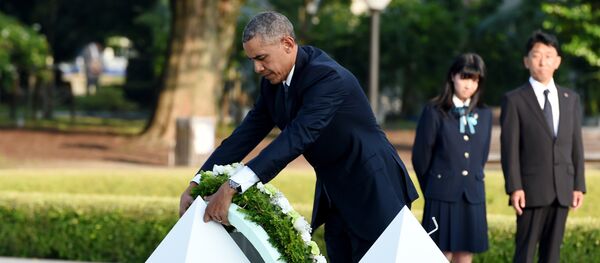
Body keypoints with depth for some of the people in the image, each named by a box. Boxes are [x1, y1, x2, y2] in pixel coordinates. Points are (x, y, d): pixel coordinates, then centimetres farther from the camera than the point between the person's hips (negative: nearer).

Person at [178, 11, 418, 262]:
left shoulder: (327, 77, -26)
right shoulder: (273, 81, 1)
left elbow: (297, 137, -37)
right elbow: (248, 134, 3)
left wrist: (233, 186, -44)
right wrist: (197, 184, -6)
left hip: (372, 192, -8)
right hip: (335, 196, 8)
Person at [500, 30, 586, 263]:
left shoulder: (570, 99, 12)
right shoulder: (514, 100, -1)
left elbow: (576, 145, 11)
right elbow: (509, 147, -5)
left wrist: (579, 185, 5)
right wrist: (514, 187, -13)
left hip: (562, 191, 4)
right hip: (531, 189, -4)